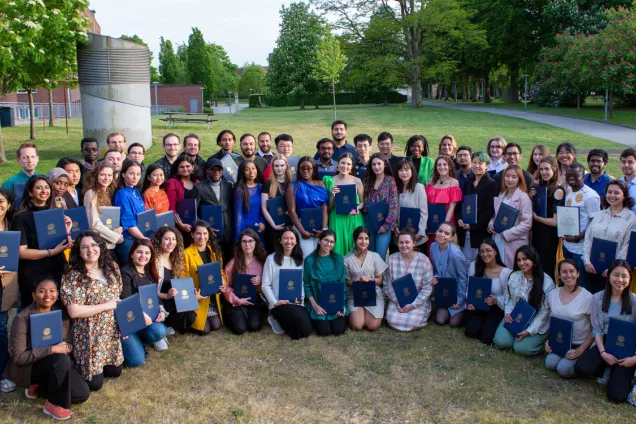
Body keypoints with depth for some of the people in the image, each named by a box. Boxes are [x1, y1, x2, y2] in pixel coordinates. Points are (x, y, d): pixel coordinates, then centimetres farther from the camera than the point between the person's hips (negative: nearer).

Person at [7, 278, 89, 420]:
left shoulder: (61, 312, 0)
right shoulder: (23, 318, -17)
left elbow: (69, 342, 8)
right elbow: (18, 357, -20)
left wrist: (66, 347, -18)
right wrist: (52, 349, -28)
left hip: (61, 363, 6)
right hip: (34, 365, -6)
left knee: (82, 394, -12)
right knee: (62, 359, -36)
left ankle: (39, 388, 11)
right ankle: (54, 404, -14)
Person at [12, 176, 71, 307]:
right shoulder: (21, 218, -7)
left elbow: (68, 246, 8)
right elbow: (21, 252, -14)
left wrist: (67, 231, -10)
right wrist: (52, 252, -19)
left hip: (58, 271, 4)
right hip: (33, 276, -4)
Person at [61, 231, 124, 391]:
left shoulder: (111, 267, 1)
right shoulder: (74, 276, -19)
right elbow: (73, 311, -23)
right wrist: (106, 306, -19)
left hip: (112, 331, 6)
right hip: (89, 336, -6)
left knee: (115, 371, 15)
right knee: (94, 383, 0)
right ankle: (73, 364, 27)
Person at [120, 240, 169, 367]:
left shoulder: (150, 273, 13)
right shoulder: (125, 273, -11)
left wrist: (161, 310, -7)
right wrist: (141, 314, -30)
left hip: (148, 317, 6)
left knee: (160, 331, -28)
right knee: (136, 360, -20)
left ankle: (138, 340, 6)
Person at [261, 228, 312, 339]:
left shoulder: (299, 260, 13)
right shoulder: (272, 259, -3)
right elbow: (266, 285, -3)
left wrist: (302, 297, -7)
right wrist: (275, 302, -15)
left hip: (297, 304, 5)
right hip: (280, 304, -5)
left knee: (306, 331, -19)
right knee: (303, 328, -27)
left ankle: (281, 321, 11)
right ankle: (277, 320, 5)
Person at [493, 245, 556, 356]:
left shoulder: (547, 282, -15)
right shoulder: (513, 276, -3)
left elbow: (544, 311, -14)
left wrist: (530, 331, -20)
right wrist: (507, 313, -12)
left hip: (537, 324, -4)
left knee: (521, 348, -20)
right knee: (501, 341, -16)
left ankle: (542, 339, 9)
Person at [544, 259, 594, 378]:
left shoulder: (588, 297, -14)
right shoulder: (552, 294, 1)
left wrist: (581, 350, -15)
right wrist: (549, 341, 0)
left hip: (580, 344, -4)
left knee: (564, 369, -22)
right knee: (550, 363, -21)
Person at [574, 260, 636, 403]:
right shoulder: (598, 298, -3)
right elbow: (597, 329, -1)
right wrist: (603, 353, -13)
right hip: (604, 344, 3)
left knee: (616, 395, -17)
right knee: (580, 369, -24)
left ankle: (623, 374, 18)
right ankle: (609, 370, 8)